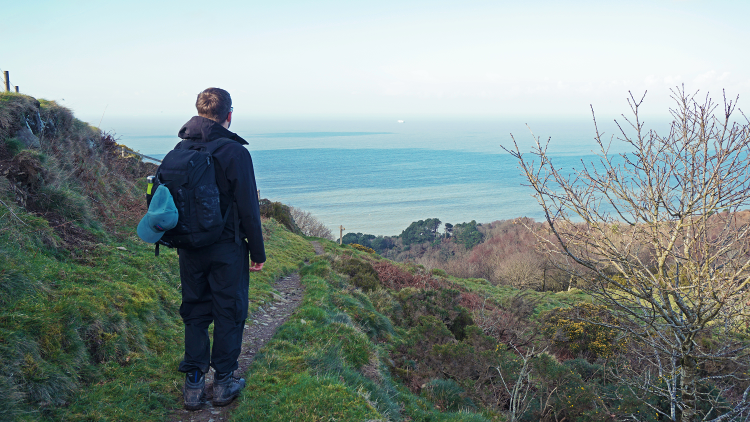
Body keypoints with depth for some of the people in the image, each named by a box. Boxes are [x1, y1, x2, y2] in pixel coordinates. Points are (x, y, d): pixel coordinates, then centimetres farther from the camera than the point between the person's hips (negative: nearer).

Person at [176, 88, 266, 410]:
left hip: (190, 248, 5)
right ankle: (223, 383, 19)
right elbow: (248, 208, -14)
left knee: (194, 313, 15)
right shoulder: (234, 151, -15)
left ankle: (193, 386, 21)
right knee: (229, 313, 9)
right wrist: (258, 253, -6)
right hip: (226, 249, -5)